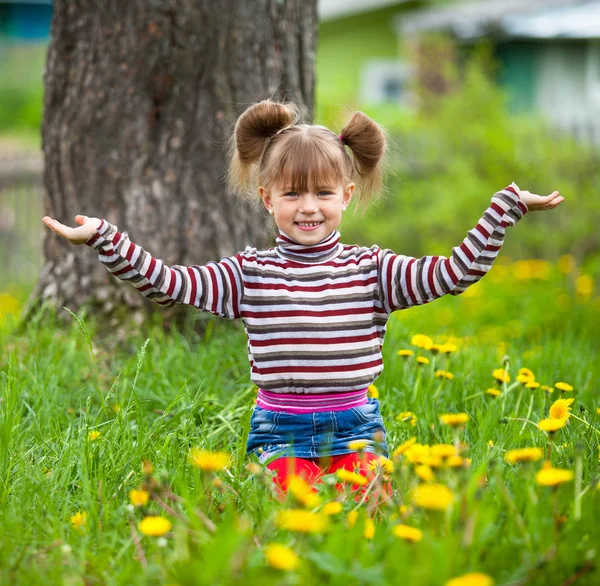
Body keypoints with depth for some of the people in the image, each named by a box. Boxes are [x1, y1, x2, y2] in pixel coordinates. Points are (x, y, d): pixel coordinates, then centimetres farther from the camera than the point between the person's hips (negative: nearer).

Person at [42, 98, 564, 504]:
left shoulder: (371, 270, 4)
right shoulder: (249, 274, 3)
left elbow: (458, 272, -2)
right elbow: (167, 284, -4)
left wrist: (507, 206, -8)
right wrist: (103, 238, -14)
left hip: (355, 427, 1)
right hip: (280, 431, -1)